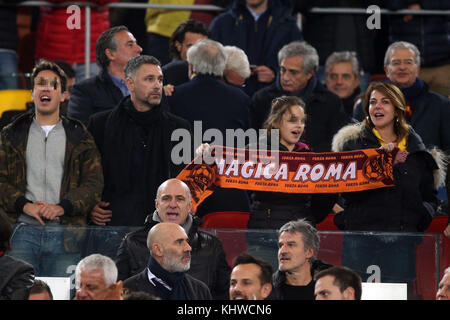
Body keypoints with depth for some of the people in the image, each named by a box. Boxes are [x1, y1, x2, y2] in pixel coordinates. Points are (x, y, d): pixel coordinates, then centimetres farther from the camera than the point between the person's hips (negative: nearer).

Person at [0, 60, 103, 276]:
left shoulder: (79, 137, 12)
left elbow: (94, 184, 4)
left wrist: (61, 207, -11)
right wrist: (26, 206, -10)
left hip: (64, 234, 0)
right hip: (23, 232, 0)